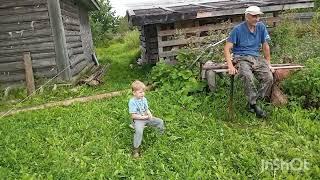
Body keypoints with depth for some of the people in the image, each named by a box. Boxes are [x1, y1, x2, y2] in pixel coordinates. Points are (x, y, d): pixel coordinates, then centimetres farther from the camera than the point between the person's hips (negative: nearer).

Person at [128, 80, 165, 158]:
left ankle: (162, 134, 27)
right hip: (138, 120, -7)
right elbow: (133, 115, -16)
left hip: (146, 118, 7)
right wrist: (143, 117, -21)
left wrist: (149, 114, -10)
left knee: (160, 122, 2)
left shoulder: (144, 99, 5)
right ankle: (136, 148, -23)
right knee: (139, 131, -35)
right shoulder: (132, 102, -16)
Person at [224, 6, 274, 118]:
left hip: (257, 57, 5)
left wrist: (268, 64, 13)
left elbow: (265, 46, 14)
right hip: (241, 58, -4)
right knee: (248, 77, -35)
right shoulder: (238, 29, -5)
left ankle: (252, 103, -8)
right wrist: (230, 66, -20)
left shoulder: (261, 27, 7)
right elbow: (227, 48, -8)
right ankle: (254, 105, -18)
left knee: (269, 78, -20)